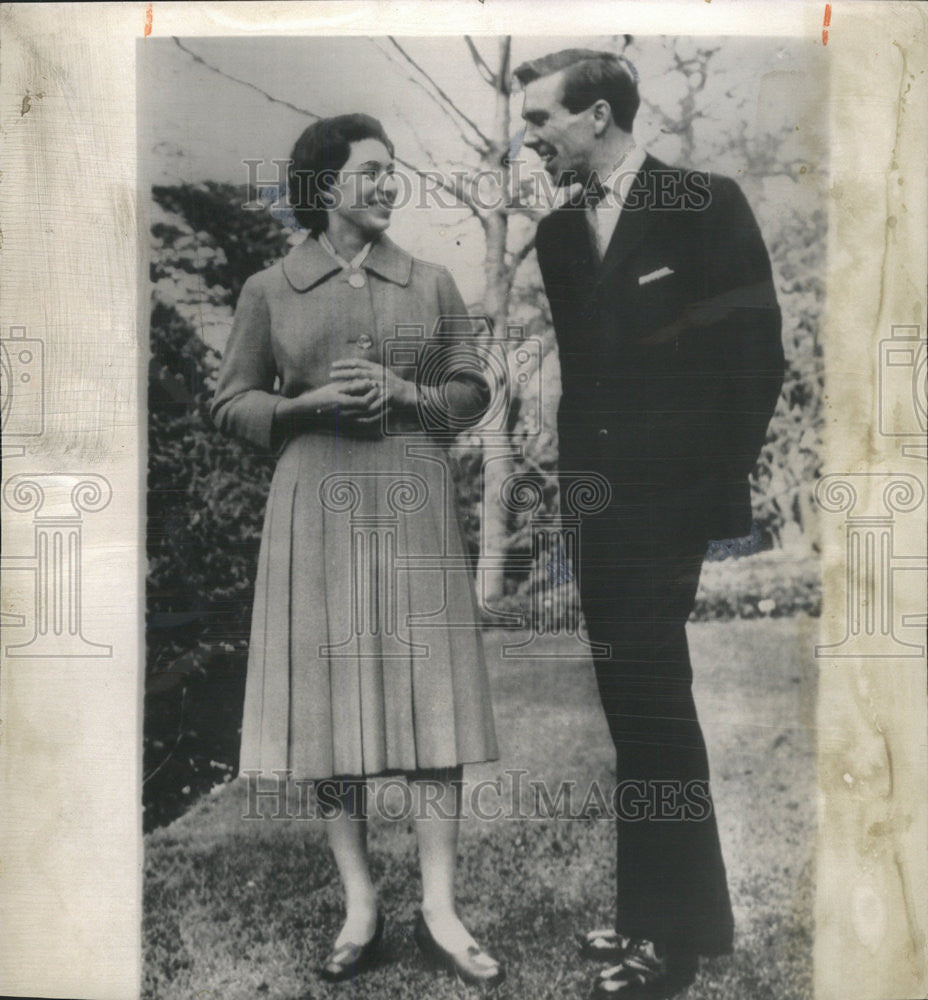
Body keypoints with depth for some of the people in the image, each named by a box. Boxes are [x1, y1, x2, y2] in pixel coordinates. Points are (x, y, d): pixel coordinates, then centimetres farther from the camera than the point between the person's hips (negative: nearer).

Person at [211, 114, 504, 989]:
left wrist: (408, 393, -8)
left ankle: (438, 909, 6)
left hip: (413, 498, 1)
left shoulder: (431, 283, 9)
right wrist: (311, 401, -9)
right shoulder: (269, 290, 6)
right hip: (317, 501, 0)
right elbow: (230, 403, 7)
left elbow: (474, 390, 11)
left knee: (430, 690, -3)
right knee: (329, 694, 1)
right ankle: (360, 905, 14)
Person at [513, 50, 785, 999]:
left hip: (675, 504, -6)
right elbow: (573, 368, 13)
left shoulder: (708, 204, -4)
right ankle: (652, 911, 27)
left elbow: (757, 351, -6)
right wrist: (573, 476, 4)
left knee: (655, 711, -2)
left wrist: (724, 481, -9)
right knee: (634, 711, 12)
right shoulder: (558, 233, 13)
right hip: (603, 505, 6)